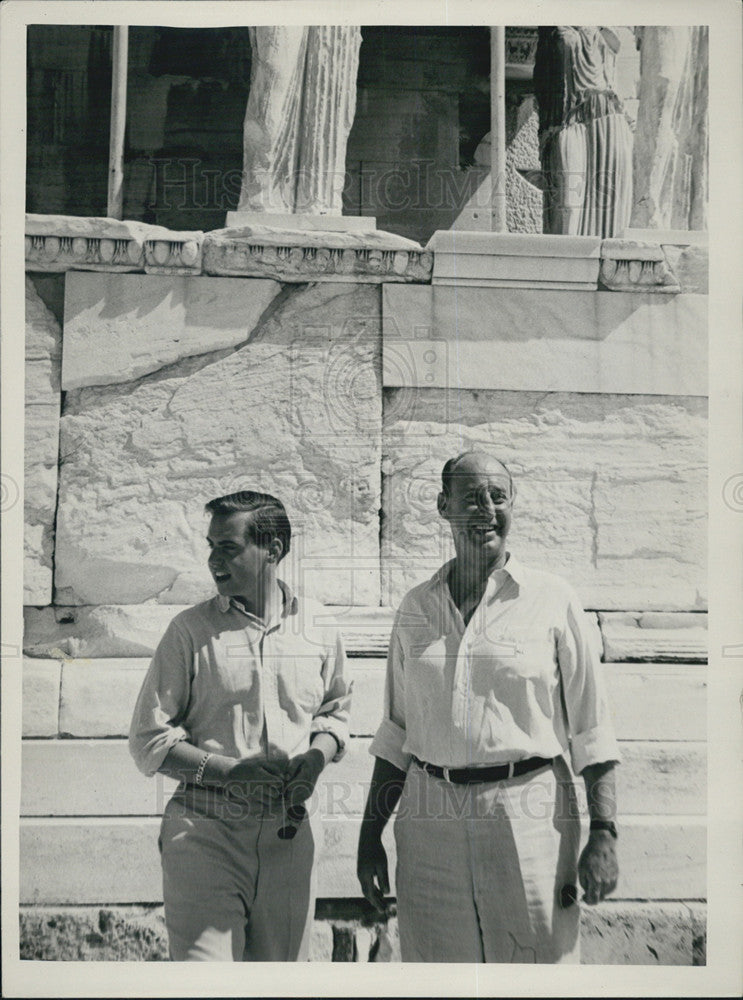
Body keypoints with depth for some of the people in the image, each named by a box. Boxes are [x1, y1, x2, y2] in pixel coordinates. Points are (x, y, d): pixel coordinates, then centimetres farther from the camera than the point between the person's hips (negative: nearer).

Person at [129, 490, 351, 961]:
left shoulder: (318, 629, 4)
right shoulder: (190, 630, -2)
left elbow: (335, 710, 20)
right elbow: (149, 740, -1)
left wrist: (317, 757, -2)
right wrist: (232, 771, -14)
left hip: (291, 831, 3)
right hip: (205, 829, -2)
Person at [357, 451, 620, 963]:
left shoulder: (553, 599, 0)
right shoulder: (416, 605, 9)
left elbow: (591, 728, -1)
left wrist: (604, 834, -8)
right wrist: (370, 837, 13)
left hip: (529, 816, -3)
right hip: (431, 817, 3)